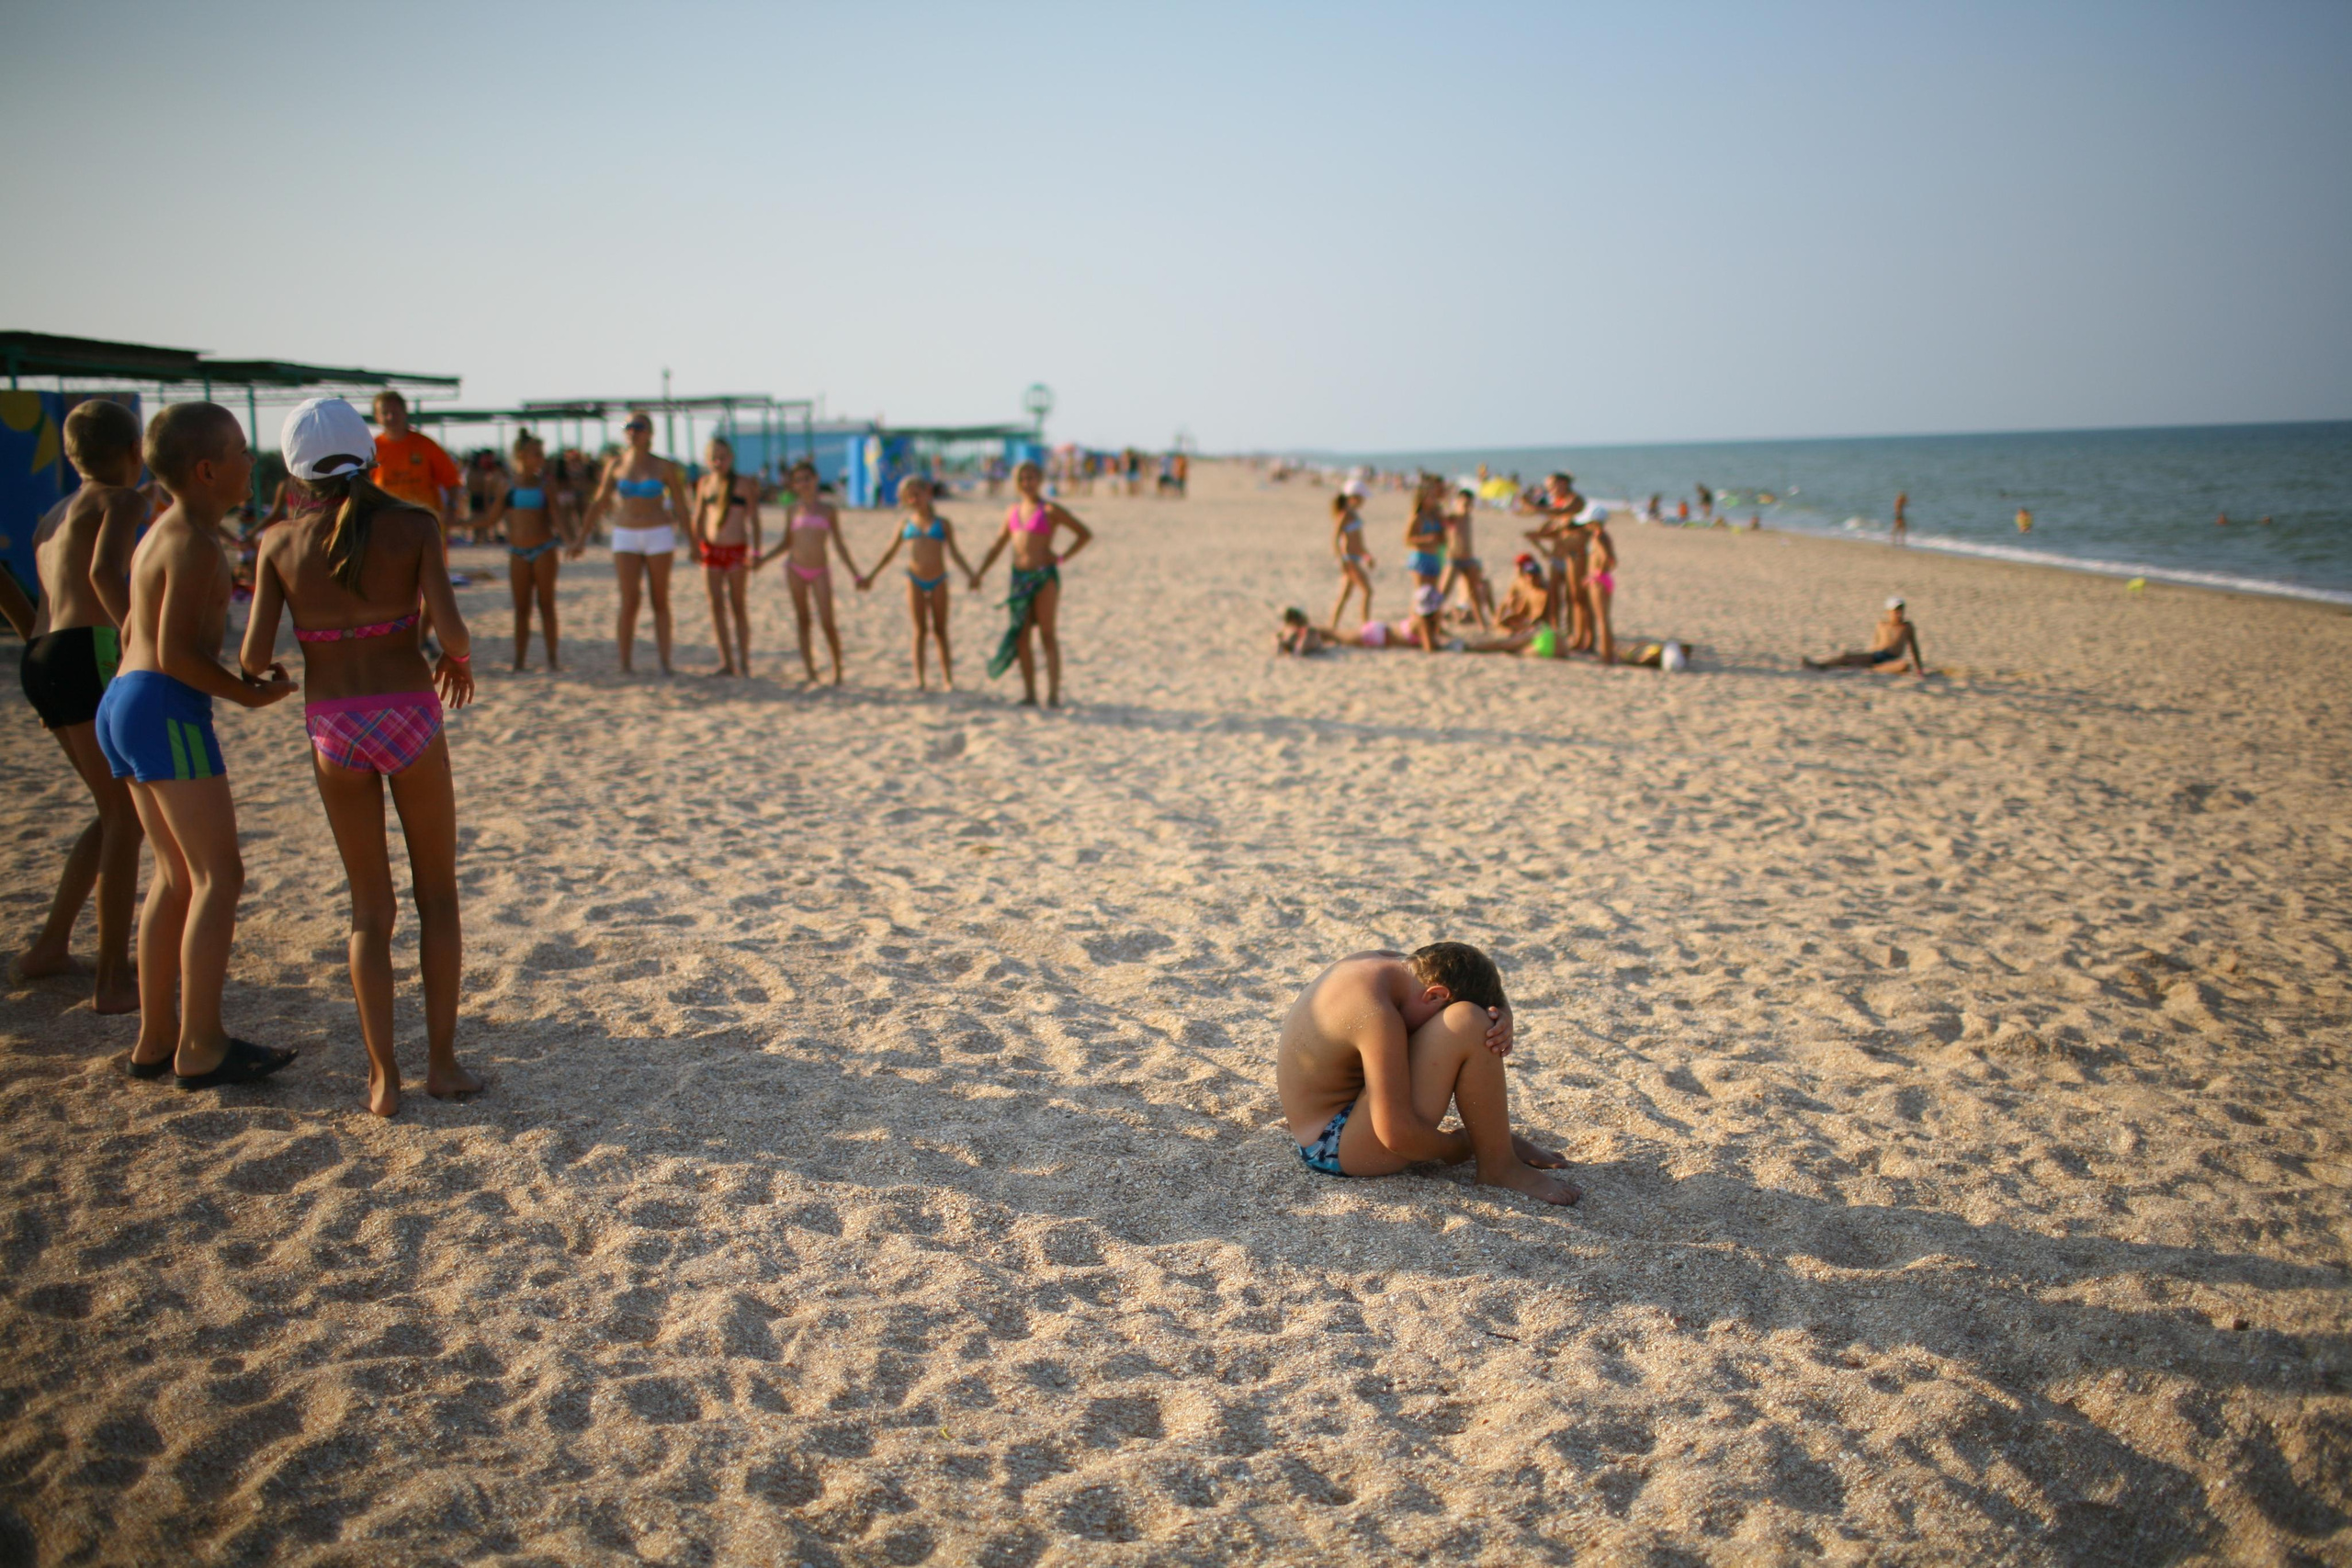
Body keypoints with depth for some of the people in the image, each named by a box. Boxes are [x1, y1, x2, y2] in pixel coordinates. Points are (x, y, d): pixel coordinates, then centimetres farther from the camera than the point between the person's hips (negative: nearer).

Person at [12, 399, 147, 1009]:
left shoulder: (54, 518, 26)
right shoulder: (123, 500, 0)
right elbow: (106, 572, -20)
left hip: (40, 664, 9)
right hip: (89, 656, -9)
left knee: (119, 812, 20)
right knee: (127, 816, -5)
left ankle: (50, 947, 24)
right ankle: (114, 979, -6)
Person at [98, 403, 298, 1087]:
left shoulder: (161, 535, 18)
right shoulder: (195, 544, -13)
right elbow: (176, 652, -20)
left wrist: (237, 676, 20)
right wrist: (247, 692, -9)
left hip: (124, 700, 10)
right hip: (166, 708, -10)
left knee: (178, 876, 14)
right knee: (219, 875, -7)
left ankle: (155, 1039, 19)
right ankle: (200, 1049, -6)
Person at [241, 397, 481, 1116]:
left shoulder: (281, 542, 0)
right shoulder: (412, 527, -5)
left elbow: (254, 659, -3)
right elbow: (449, 628, -16)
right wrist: (460, 661, 6)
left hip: (332, 727, 2)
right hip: (408, 714, -2)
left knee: (370, 907, 13)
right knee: (438, 896, 14)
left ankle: (383, 1076, 10)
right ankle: (442, 1060, 13)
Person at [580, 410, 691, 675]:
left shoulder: (664, 467, -1)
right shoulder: (616, 464, 4)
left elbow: (681, 507, 4)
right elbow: (599, 502, 11)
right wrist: (582, 536, 10)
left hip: (659, 535, -1)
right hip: (626, 536, 1)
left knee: (660, 601, 4)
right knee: (629, 603, -4)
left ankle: (665, 663, 8)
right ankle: (625, 663, 1)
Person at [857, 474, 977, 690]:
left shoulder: (942, 524, 5)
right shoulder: (905, 525, 8)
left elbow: (955, 553, 9)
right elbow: (890, 553, 14)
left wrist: (971, 575, 1)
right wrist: (870, 577, 13)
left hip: (938, 581, 0)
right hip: (915, 581, 1)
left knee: (940, 630, 6)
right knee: (920, 630, 0)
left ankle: (947, 678, 9)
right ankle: (919, 678, 1)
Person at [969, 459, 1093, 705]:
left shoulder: (1050, 510, -3)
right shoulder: (1013, 511, 13)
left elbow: (1086, 534, -1)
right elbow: (997, 546, 19)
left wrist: (1062, 557, -6)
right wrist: (979, 573, 11)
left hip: (1045, 576, -5)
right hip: (1019, 576, 5)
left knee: (1047, 634, -4)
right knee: (1021, 635, 3)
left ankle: (1053, 693, -2)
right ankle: (1029, 693, 8)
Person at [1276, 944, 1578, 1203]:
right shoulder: (1376, 1014, -28)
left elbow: (1488, 992, 10)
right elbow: (1397, 1135, -28)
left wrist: (1502, 1019, -13)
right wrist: (1455, 1149, -9)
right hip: (1337, 1151, -10)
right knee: (1465, 1024, -23)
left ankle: (1498, 1137, 15)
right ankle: (1499, 1166, -9)